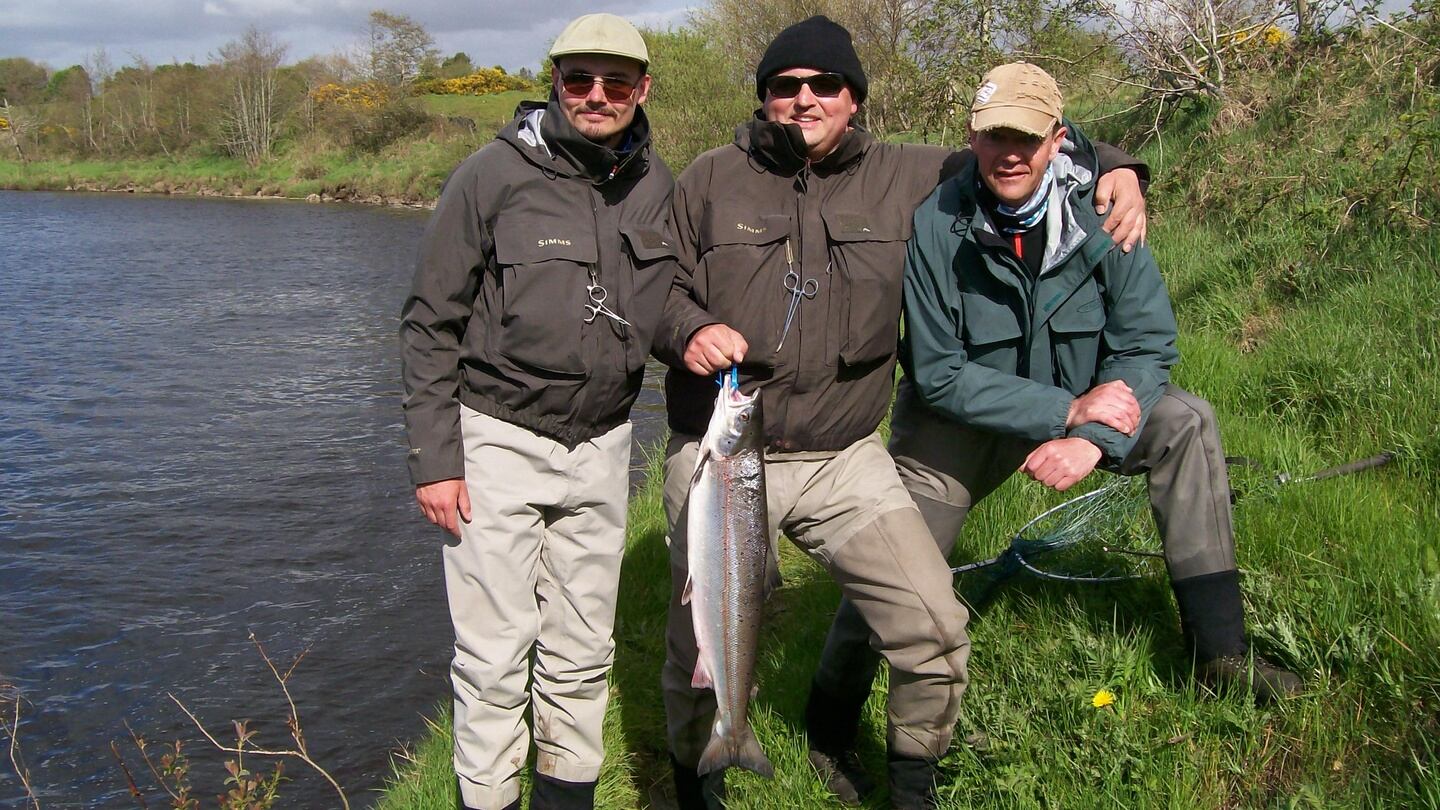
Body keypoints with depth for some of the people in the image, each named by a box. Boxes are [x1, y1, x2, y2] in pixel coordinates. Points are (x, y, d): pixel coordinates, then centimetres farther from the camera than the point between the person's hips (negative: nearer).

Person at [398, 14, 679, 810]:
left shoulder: (656, 186, 3)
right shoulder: (494, 175, -10)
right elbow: (430, 325, -6)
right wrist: (433, 459, -10)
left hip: (601, 445, 4)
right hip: (498, 439, -4)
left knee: (582, 652, 13)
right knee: (495, 654, -1)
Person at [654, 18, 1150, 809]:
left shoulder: (901, 177, 6)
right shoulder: (710, 180, 4)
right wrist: (689, 329, -15)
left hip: (844, 460, 1)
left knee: (935, 632, -8)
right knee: (702, 651, 4)